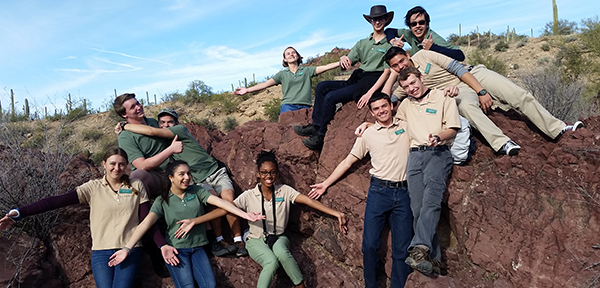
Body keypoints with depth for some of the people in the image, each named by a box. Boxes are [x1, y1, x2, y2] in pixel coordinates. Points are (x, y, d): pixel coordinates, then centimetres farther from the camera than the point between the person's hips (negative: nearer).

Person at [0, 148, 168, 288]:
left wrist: (162, 245, -6)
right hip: (101, 253, 0)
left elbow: (147, 220, 2)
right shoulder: (93, 188, 0)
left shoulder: (136, 186, 2)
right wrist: (19, 213, -18)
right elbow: (57, 201, -9)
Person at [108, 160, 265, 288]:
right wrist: (127, 249, -25)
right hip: (176, 250, -2)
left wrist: (245, 215, -21)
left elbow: (220, 202, -9)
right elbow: (145, 224, -13)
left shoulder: (197, 191, 2)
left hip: (197, 247, 2)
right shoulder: (162, 200, -2)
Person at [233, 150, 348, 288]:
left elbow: (309, 201, -12)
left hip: (279, 238, 1)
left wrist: (336, 213, -22)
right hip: (256, 240, -1)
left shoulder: (285, 191, 0)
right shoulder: (248, 196, -3)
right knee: (271, 261, -34)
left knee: (281, 252, -35)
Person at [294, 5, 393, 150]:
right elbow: (346, 64, 13)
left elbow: (387, 72, -9)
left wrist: (370, 93, -21)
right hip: (356, 79, 7)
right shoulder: (362, 43, 19)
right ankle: (315, 125, -11)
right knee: (322, 86, -11)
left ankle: (321, 136, -15)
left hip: (373, 82, -7)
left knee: (331, 97, -23)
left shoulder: (389, 44, 2)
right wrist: (343, 59, -14)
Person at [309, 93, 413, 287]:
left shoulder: (406, 126, 11)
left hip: (403, 192, 0)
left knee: (402, 248, 2)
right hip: (379, 191, 0)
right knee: (370, 244, -5)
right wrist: (326, 184, 12)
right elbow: (348, 161, 13)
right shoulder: (368, 134, 11)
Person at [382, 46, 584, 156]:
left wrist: (481, 91, -15)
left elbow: (456, 68, -8)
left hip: (473, 75, 1)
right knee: (466, 105, -38)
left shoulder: (422, 55, -5)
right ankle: (501, 143, -49)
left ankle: (558, 129, -3)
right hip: (458, 91, -1)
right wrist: (394, 73, -10)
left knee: (520, 96, -11)